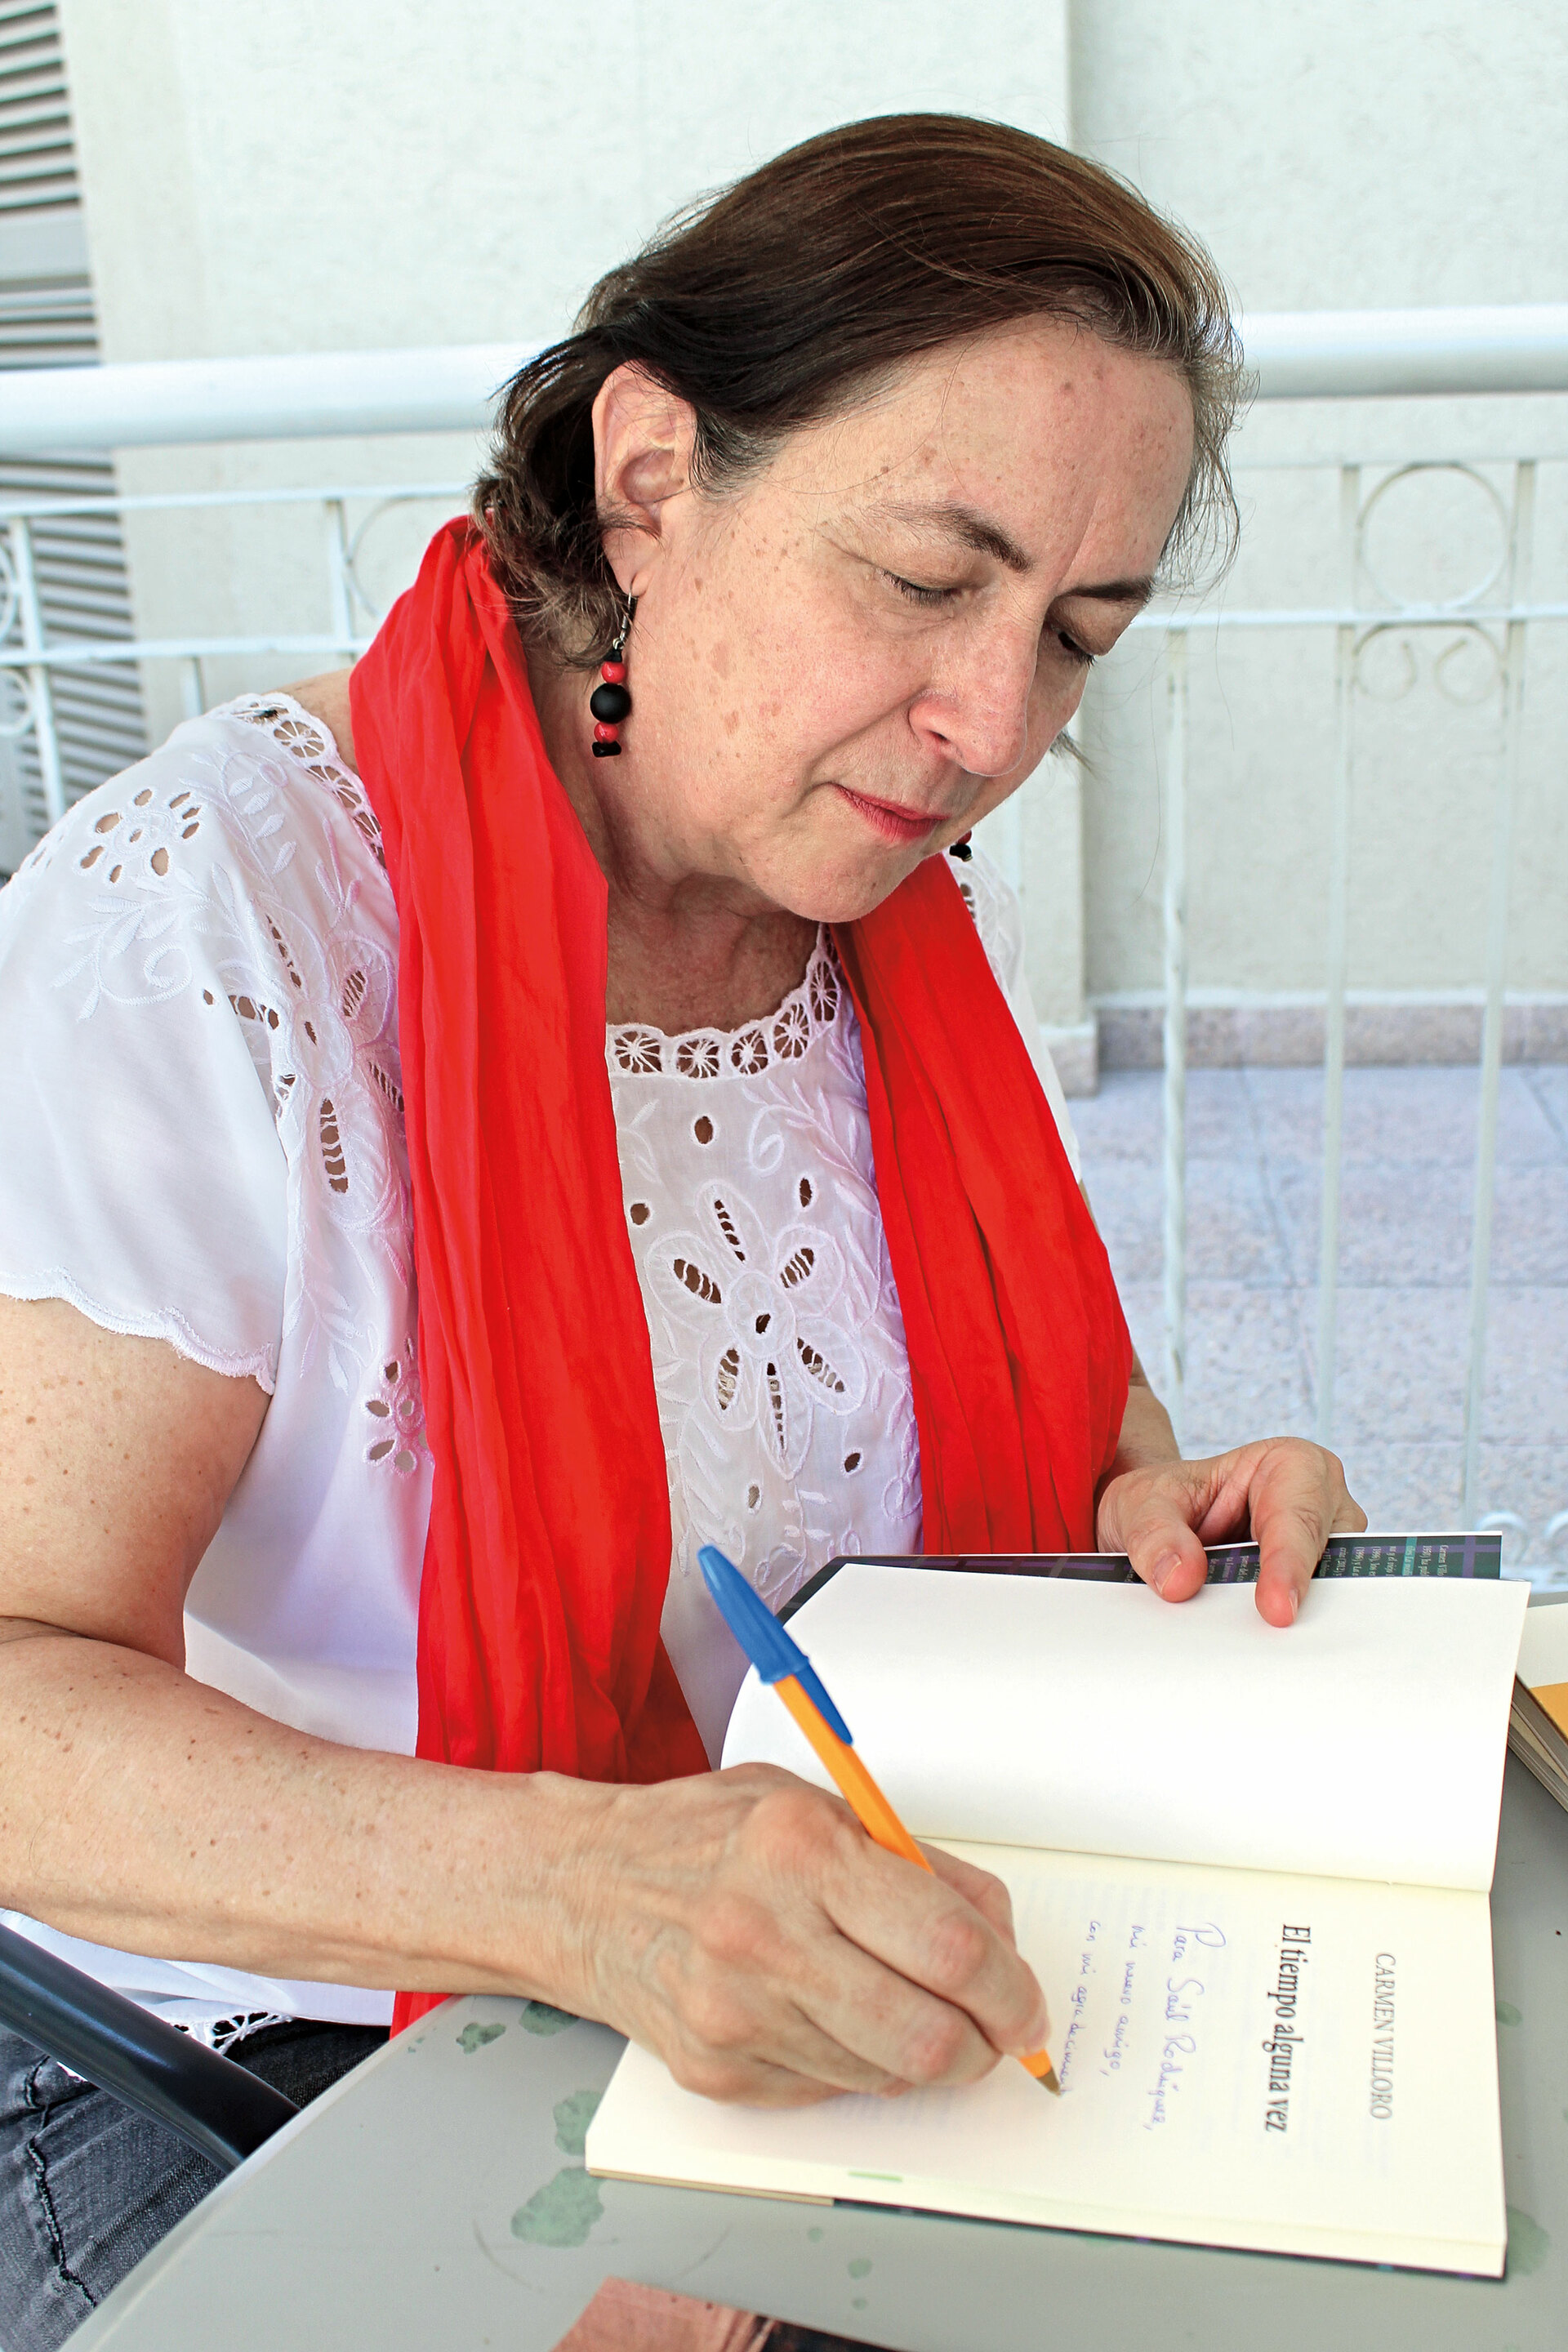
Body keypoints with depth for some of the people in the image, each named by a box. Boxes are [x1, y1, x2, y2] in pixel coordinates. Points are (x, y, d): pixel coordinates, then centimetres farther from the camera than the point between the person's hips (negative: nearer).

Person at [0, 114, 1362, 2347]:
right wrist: (576, 1885, -40)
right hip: (232, 2060, -4)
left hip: (837, 1995, 5)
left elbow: (1050, 1397, 13)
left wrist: (1152, 1501, -10)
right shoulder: (217, 907, -21)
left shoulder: (935, 928, 1)